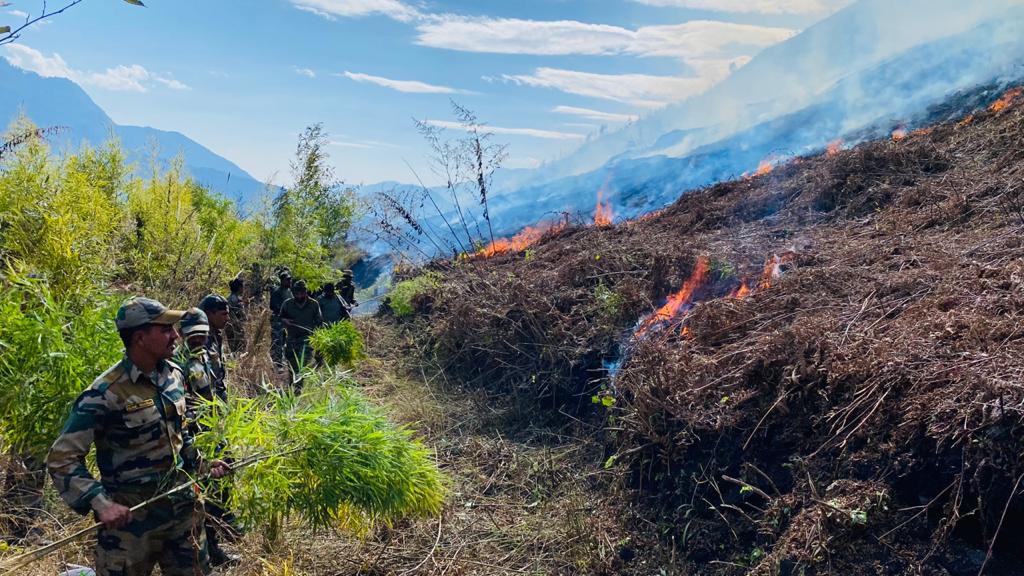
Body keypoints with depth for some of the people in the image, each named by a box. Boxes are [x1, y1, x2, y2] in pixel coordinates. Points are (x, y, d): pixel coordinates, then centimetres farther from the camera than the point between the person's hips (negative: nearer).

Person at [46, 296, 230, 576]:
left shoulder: (174, 375, 2)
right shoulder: (106, 393, -21)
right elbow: (61, 459, -18)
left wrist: (201, 464, 15)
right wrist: (100, 503, -27)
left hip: (182, 501, 7)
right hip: (132, 513, -6)